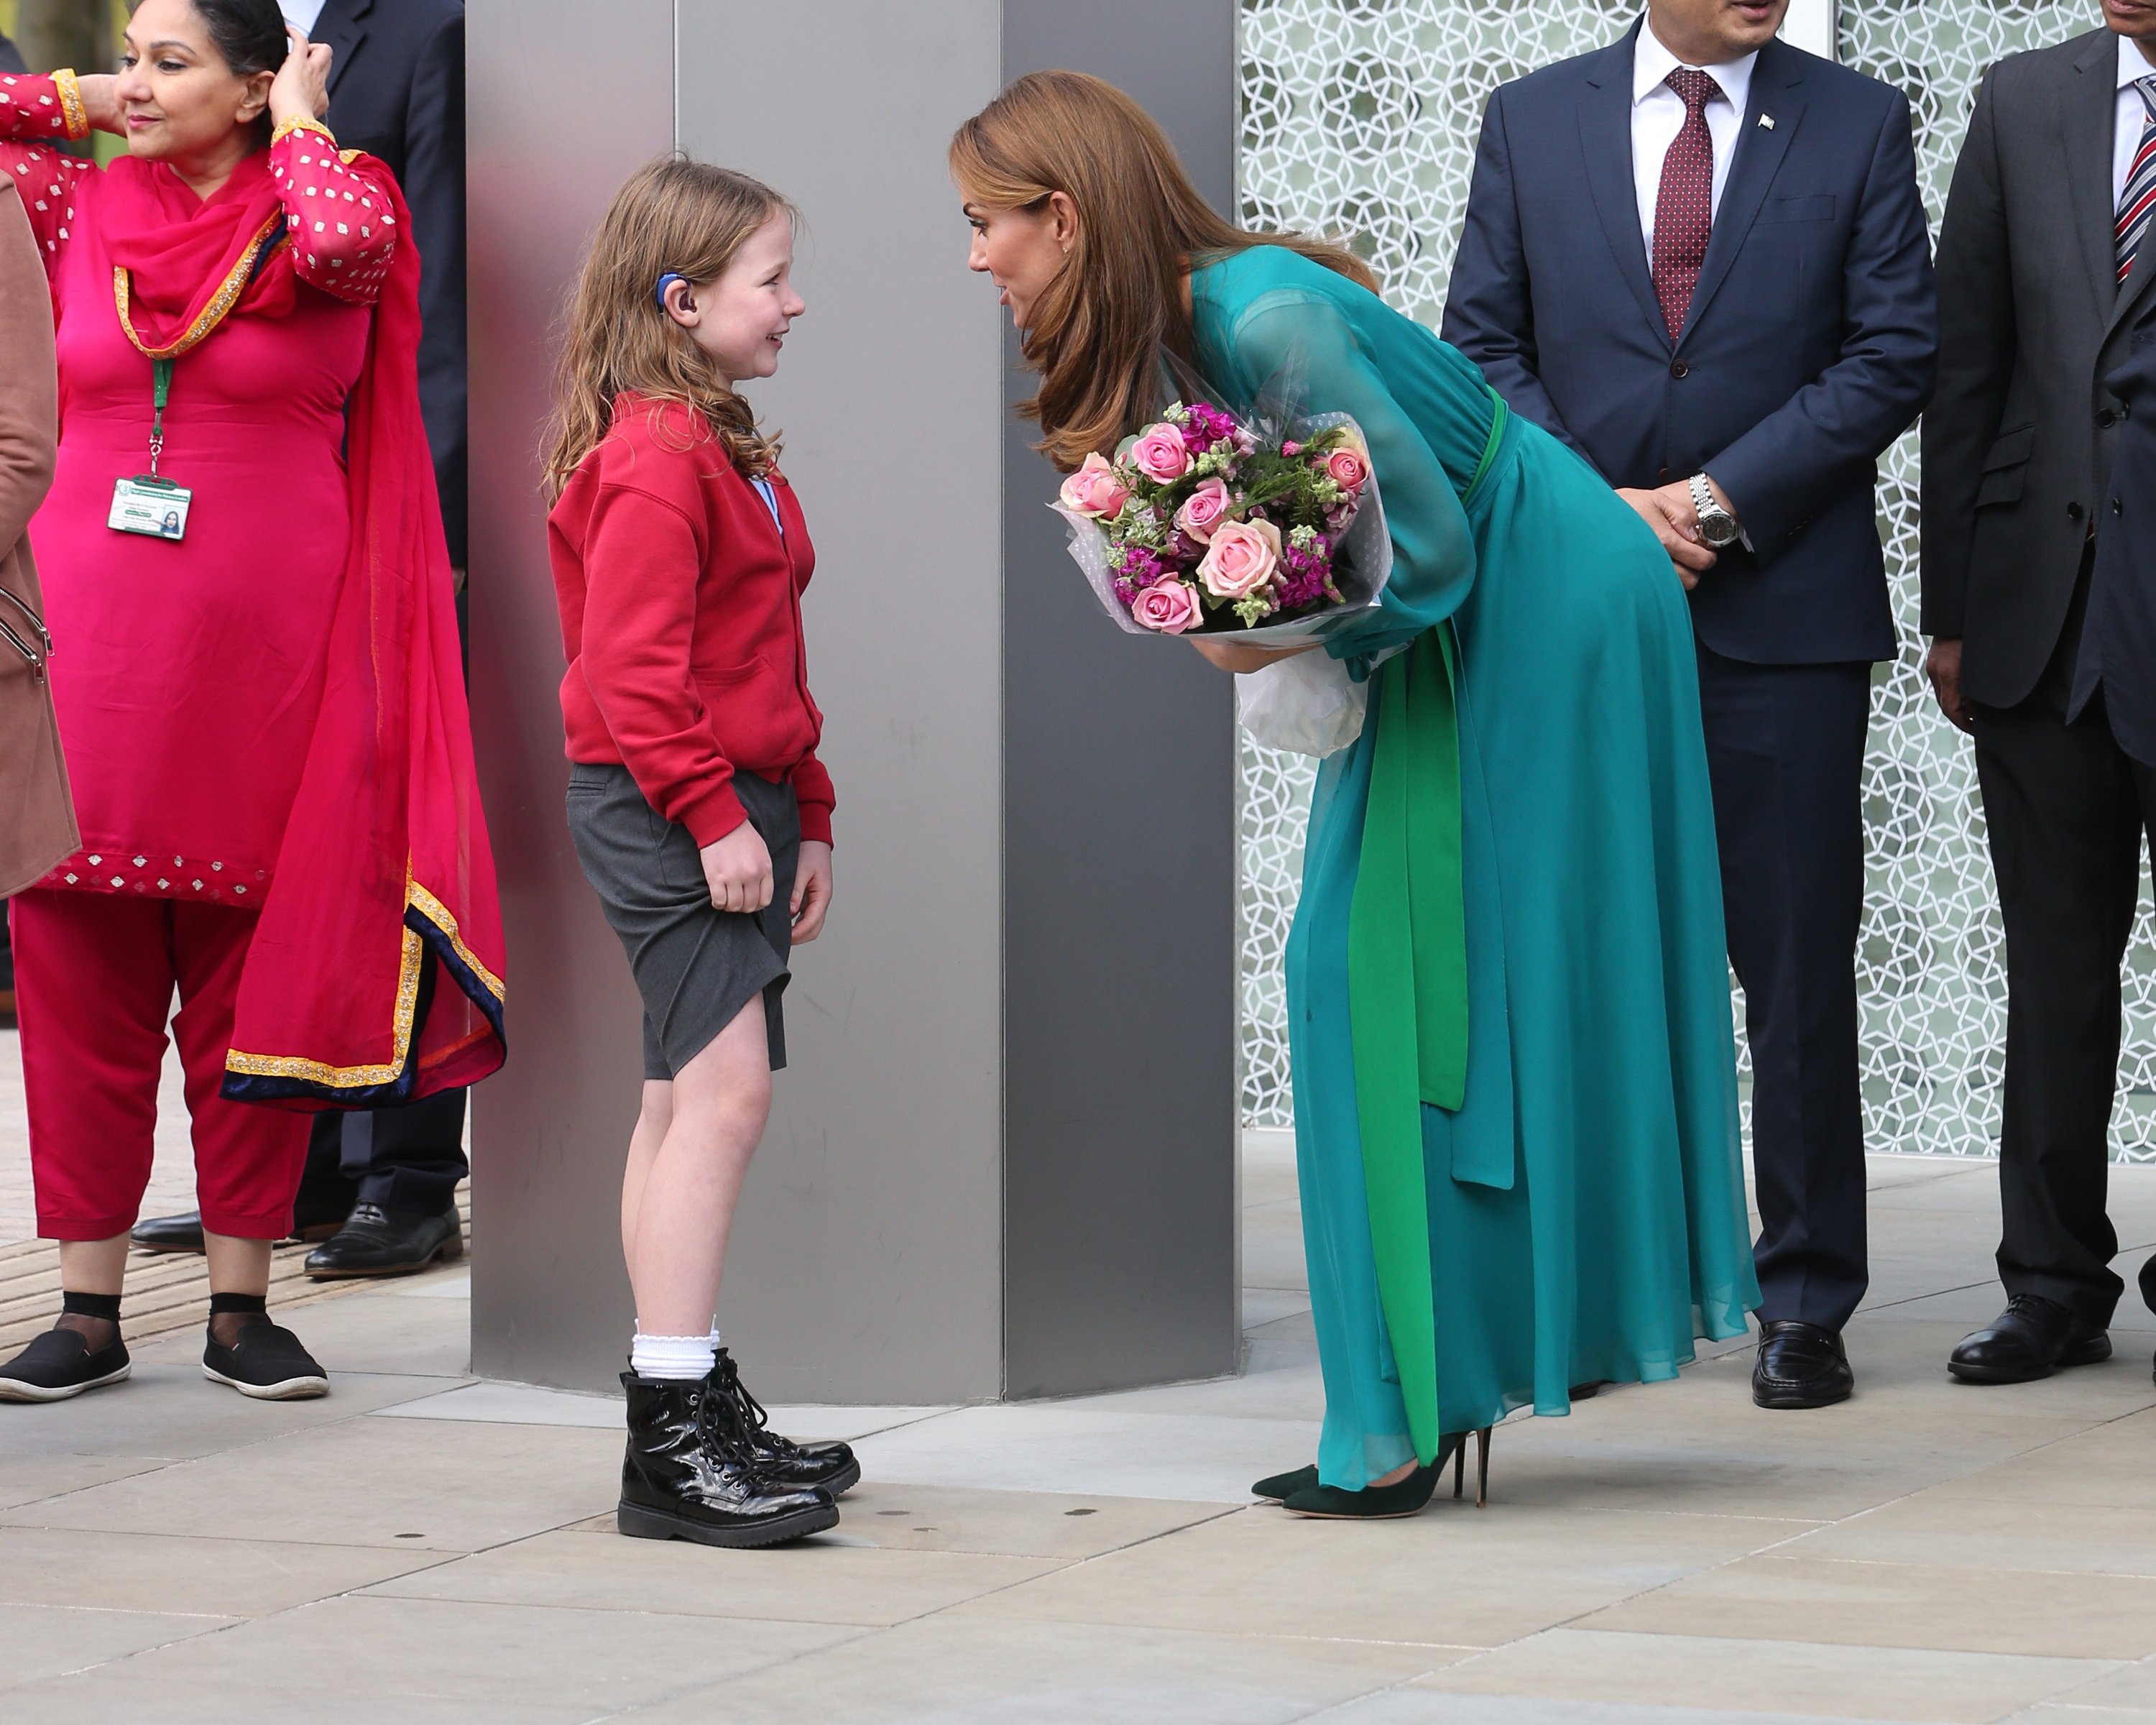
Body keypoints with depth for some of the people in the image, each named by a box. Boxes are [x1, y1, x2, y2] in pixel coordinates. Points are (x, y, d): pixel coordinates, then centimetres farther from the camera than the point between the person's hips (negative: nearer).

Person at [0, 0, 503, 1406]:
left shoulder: (325, 215, 0)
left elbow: (346, 238, -23)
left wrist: (297, 127, -6)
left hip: (268, 646, -2)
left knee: (256, 976, 3)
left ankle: (243, 1306, 12)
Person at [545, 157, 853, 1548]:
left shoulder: (727, 448, 18)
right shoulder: (653, 458, -15)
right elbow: (633, 664, -21)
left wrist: (805, 819, 21)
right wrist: (712, 813, -21)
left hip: (736, 805, 11)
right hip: (663, 808, -11)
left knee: (691, 1101, 12)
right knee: (723, 1090, -14)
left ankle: (696, 1406, 17)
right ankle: (676, 1441, -14)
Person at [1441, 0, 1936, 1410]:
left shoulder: (1860, 127, 4)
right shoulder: (1532, 123, 8)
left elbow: (1896, 354, -2)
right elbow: (1483, 346, 6)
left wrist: (1721, 498, -10)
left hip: (1787, 610, -1)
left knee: (1800, 964, 1)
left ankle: (1805, 1304, 8)